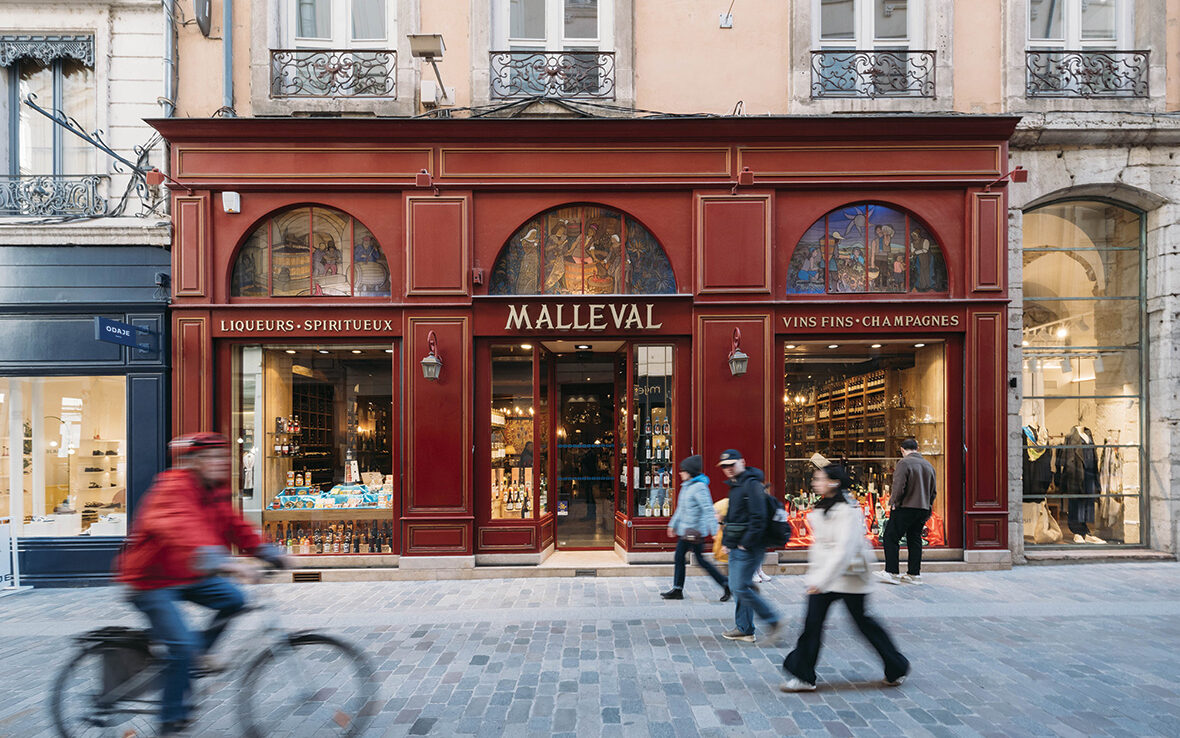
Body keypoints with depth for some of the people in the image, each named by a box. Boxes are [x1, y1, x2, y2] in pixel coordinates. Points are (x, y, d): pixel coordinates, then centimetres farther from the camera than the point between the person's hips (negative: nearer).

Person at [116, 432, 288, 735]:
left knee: (233, 599, -10)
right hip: (152, 581, -8)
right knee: (181, 644, -14)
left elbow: (233, 525, 6)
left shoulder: (214, 493, 3)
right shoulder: (173, 489, -26)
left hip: (187, 576, 8)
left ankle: (197, 652, 11)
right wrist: (219, 561, -57)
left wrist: (268, 552, -7)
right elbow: (182, 529, -44)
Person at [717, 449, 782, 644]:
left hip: (748, 548, -10)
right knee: (736, 587, 13)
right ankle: (744, 629, 21)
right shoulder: (734, 486, 17)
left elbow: (758, 518, -21)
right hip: (736, 548, 10)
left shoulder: (751, 484, -15)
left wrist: (746, 543, -19)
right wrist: (727, 541, 17)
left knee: (741, 588, -9)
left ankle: (772, 621, 2)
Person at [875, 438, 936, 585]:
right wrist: (927, 508, 23)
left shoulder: (904, 463, -11)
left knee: (890, 539, -1)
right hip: (923, 510, 7)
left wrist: (894, 502, -7)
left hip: (905, 508, -7)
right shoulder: (928, 465, 13)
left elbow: (899, 486, -20)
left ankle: (892, 573, -3)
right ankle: (914, 574, 13)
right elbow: (933, 491, 17)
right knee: (915, 541, 12)